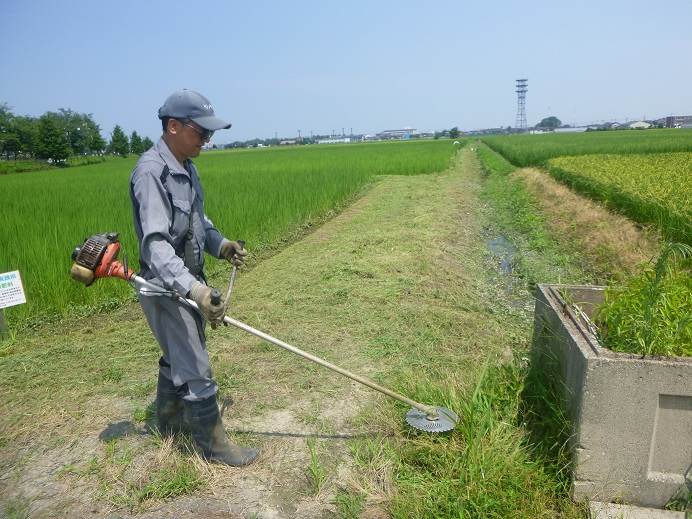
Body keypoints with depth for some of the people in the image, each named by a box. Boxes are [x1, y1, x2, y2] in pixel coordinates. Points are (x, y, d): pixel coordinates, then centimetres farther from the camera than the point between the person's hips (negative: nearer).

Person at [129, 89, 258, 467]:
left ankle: (170, 421, 44)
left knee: (177, 357, 24)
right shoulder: (151, 171, -23)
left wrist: (219, 244, 3)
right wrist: (192, 287, -41)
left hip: (189, 282, 9)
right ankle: (213, 443, 18)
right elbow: (155, 242, -31)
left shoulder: (185, 167, 6)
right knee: (195, 370, 0)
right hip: (165, 288, -9)